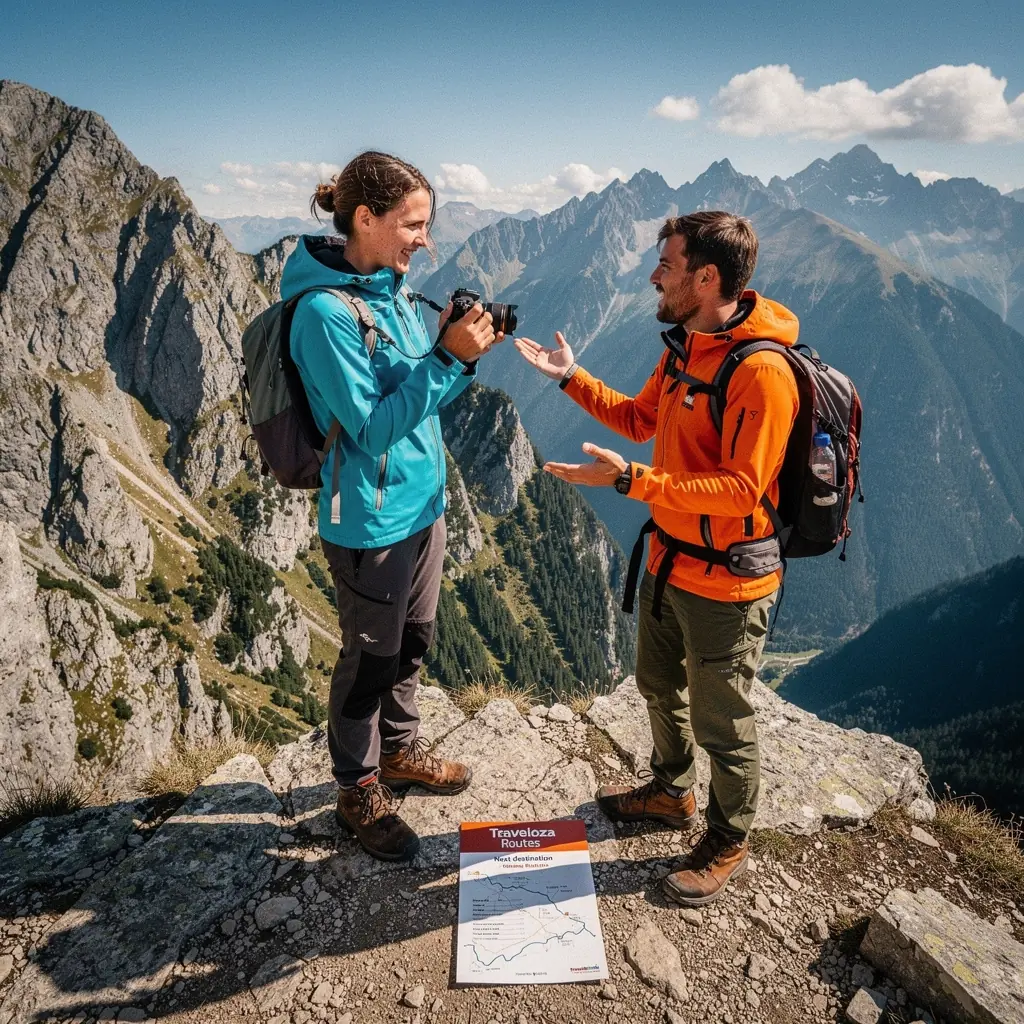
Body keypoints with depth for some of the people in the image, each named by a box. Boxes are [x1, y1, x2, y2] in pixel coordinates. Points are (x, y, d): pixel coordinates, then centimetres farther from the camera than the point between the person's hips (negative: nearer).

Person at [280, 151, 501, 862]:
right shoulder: (325, 310, -21)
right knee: (370, 659, 9)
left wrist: (461, 352, 0)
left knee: (412, 643, 23)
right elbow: (373, 425, -24)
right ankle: (359, 791, 32)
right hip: (371, 521, -8)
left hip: (422, 502, 8)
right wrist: (449, 358, -26)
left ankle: (401, 751, 46)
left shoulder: (395, 290, 5)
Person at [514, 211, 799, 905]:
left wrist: (630, 481, -33)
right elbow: (638, 419, 16)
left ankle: (728, 844, 37)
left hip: (726, 584, -9)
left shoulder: (762, 370, -26)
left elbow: (741, 489, -29)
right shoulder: (683, 347, 3)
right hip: (668, 561, 9)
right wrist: (572, 376, 8)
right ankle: (672, 794, 52)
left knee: (721, 723, 11)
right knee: (660, 687, 26)